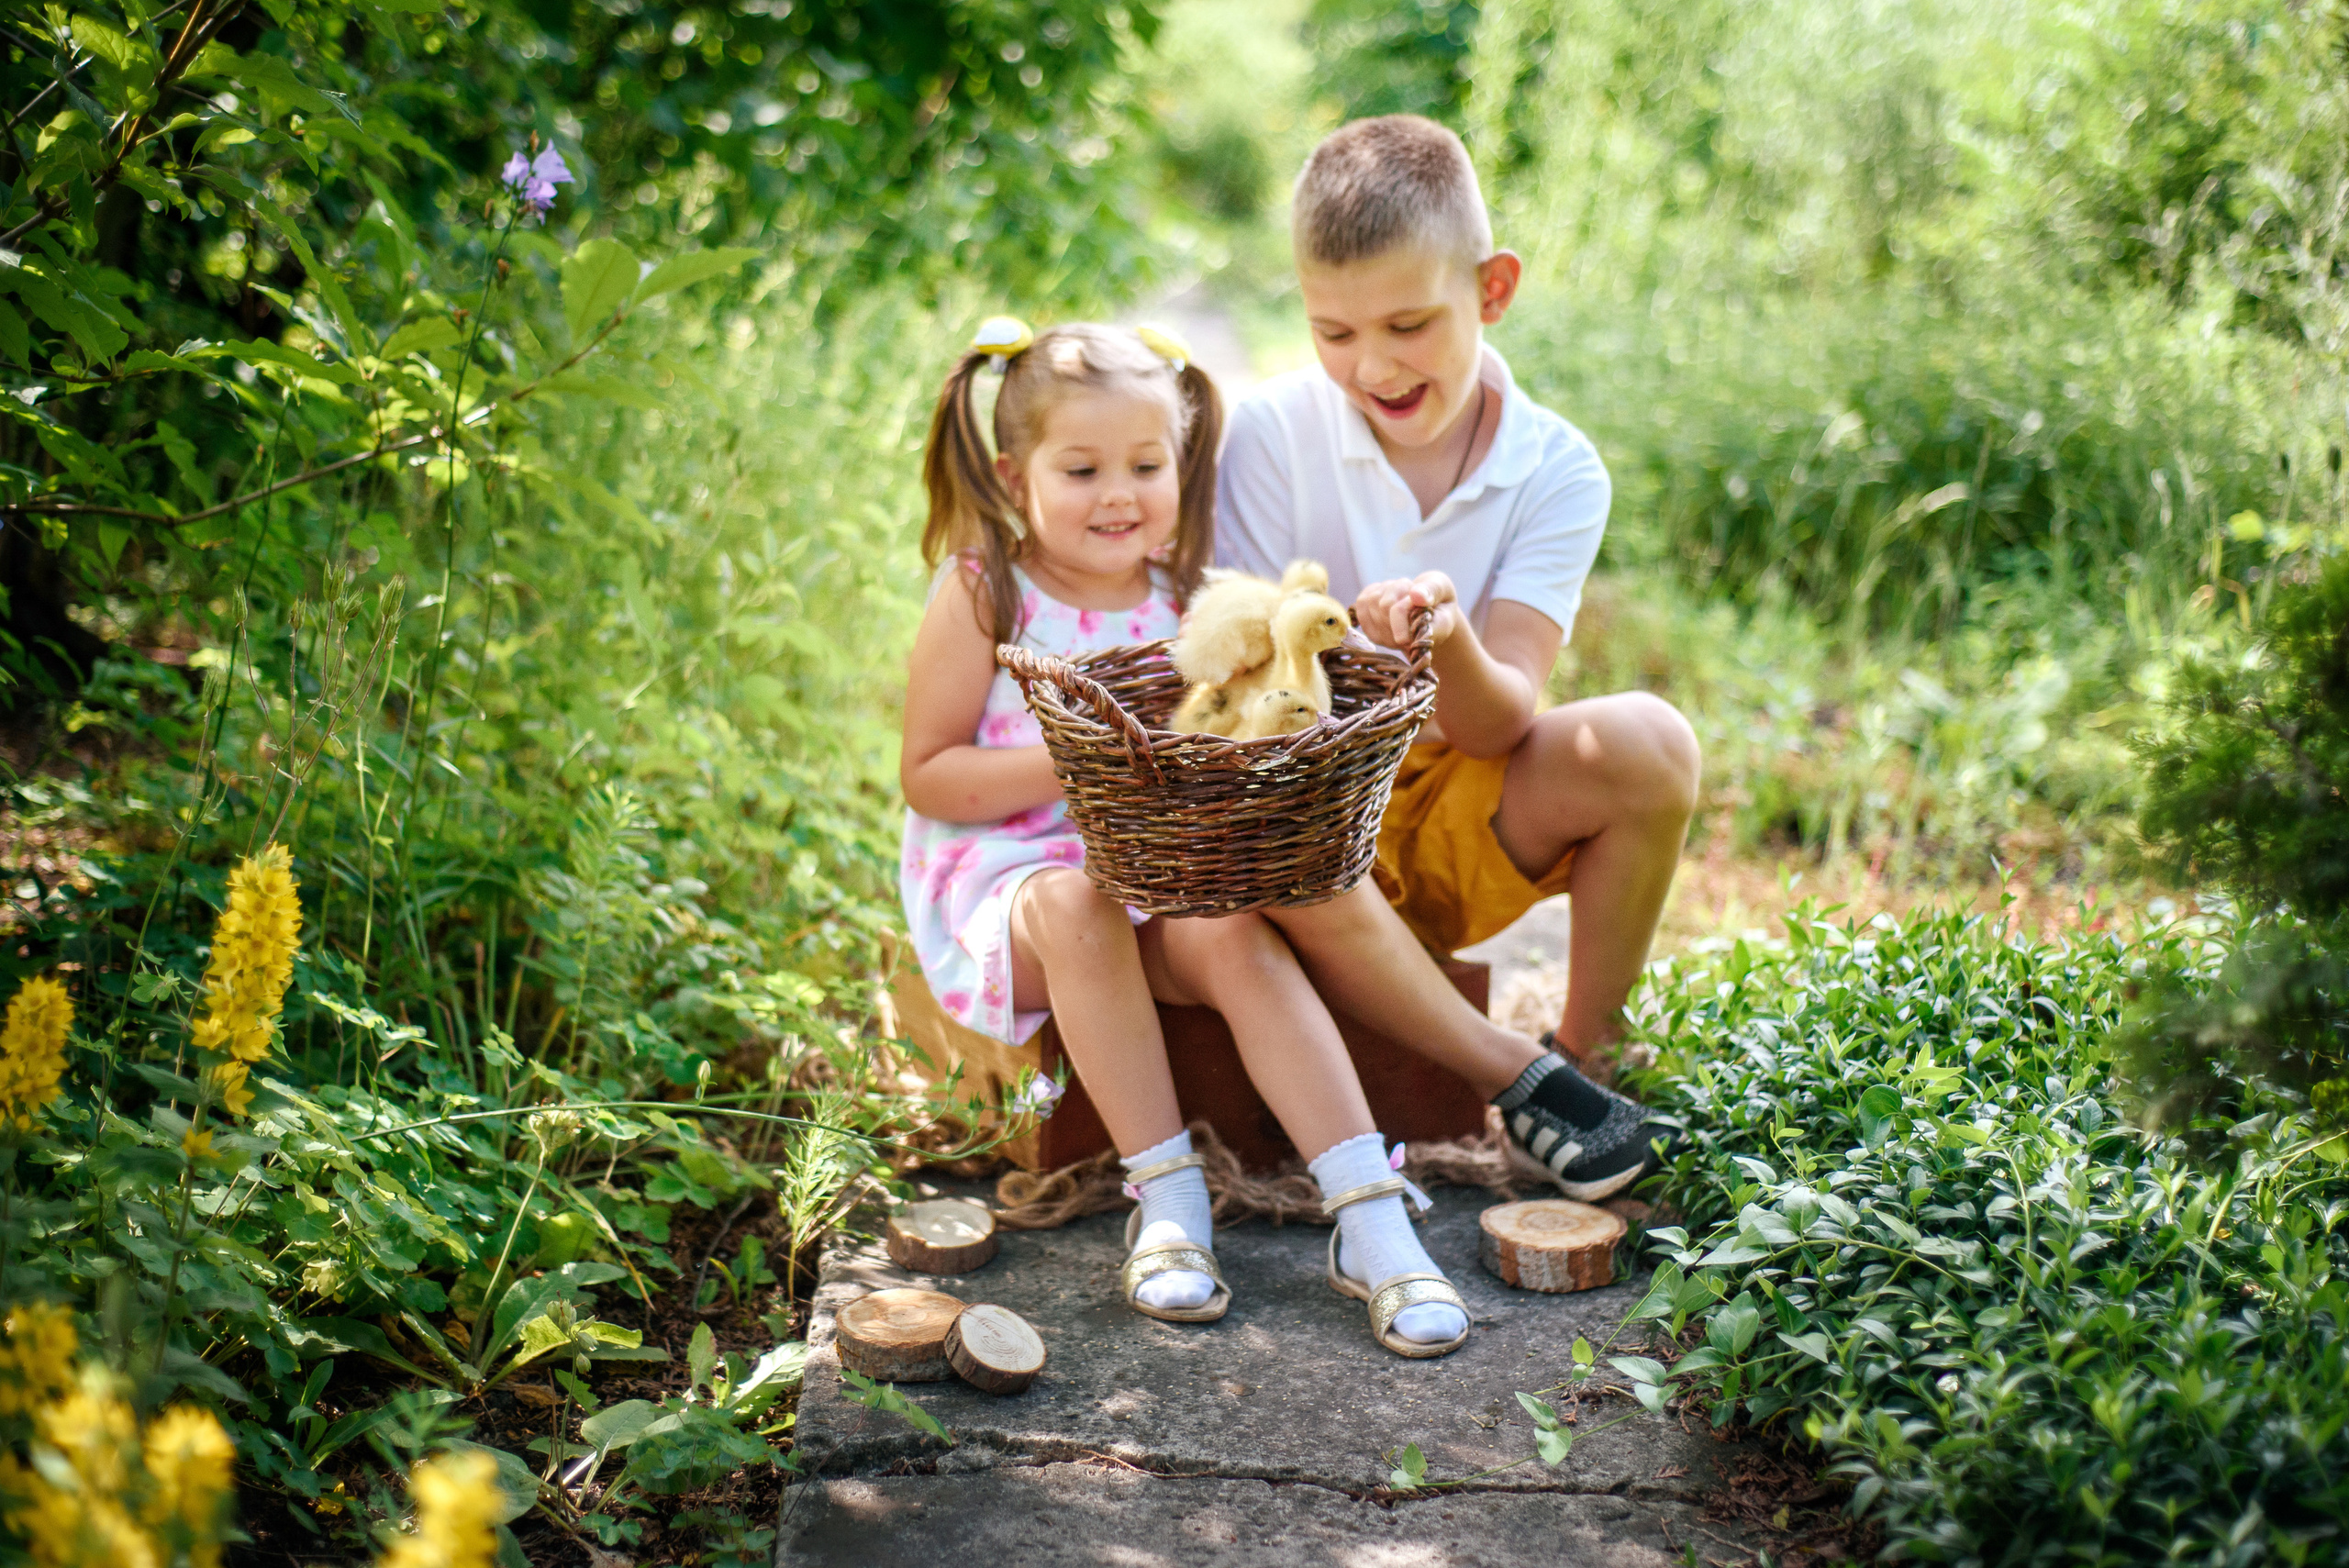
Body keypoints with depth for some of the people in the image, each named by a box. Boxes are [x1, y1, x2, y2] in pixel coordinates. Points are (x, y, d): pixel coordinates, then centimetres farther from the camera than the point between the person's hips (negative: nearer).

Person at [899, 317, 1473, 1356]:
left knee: (1236, 935, -26)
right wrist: (1068, 765, -22)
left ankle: (1370, 1215, -29)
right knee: (1079, 906, -35)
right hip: (1001, 873, -3)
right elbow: (926, 776, -8)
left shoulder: (1183, 596, 5)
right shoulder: (982, 593, -6)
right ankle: (1165, 1198, -26)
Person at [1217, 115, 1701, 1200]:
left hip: (1462, 825, 2)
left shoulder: (1555, 469, -7)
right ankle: (1522, 1083, -23)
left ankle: (1583, 1056, -5)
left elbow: (1500, 721, -16)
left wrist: (1449, 645, -39)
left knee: (1646, 743, -26)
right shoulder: (1276, 431, -9)